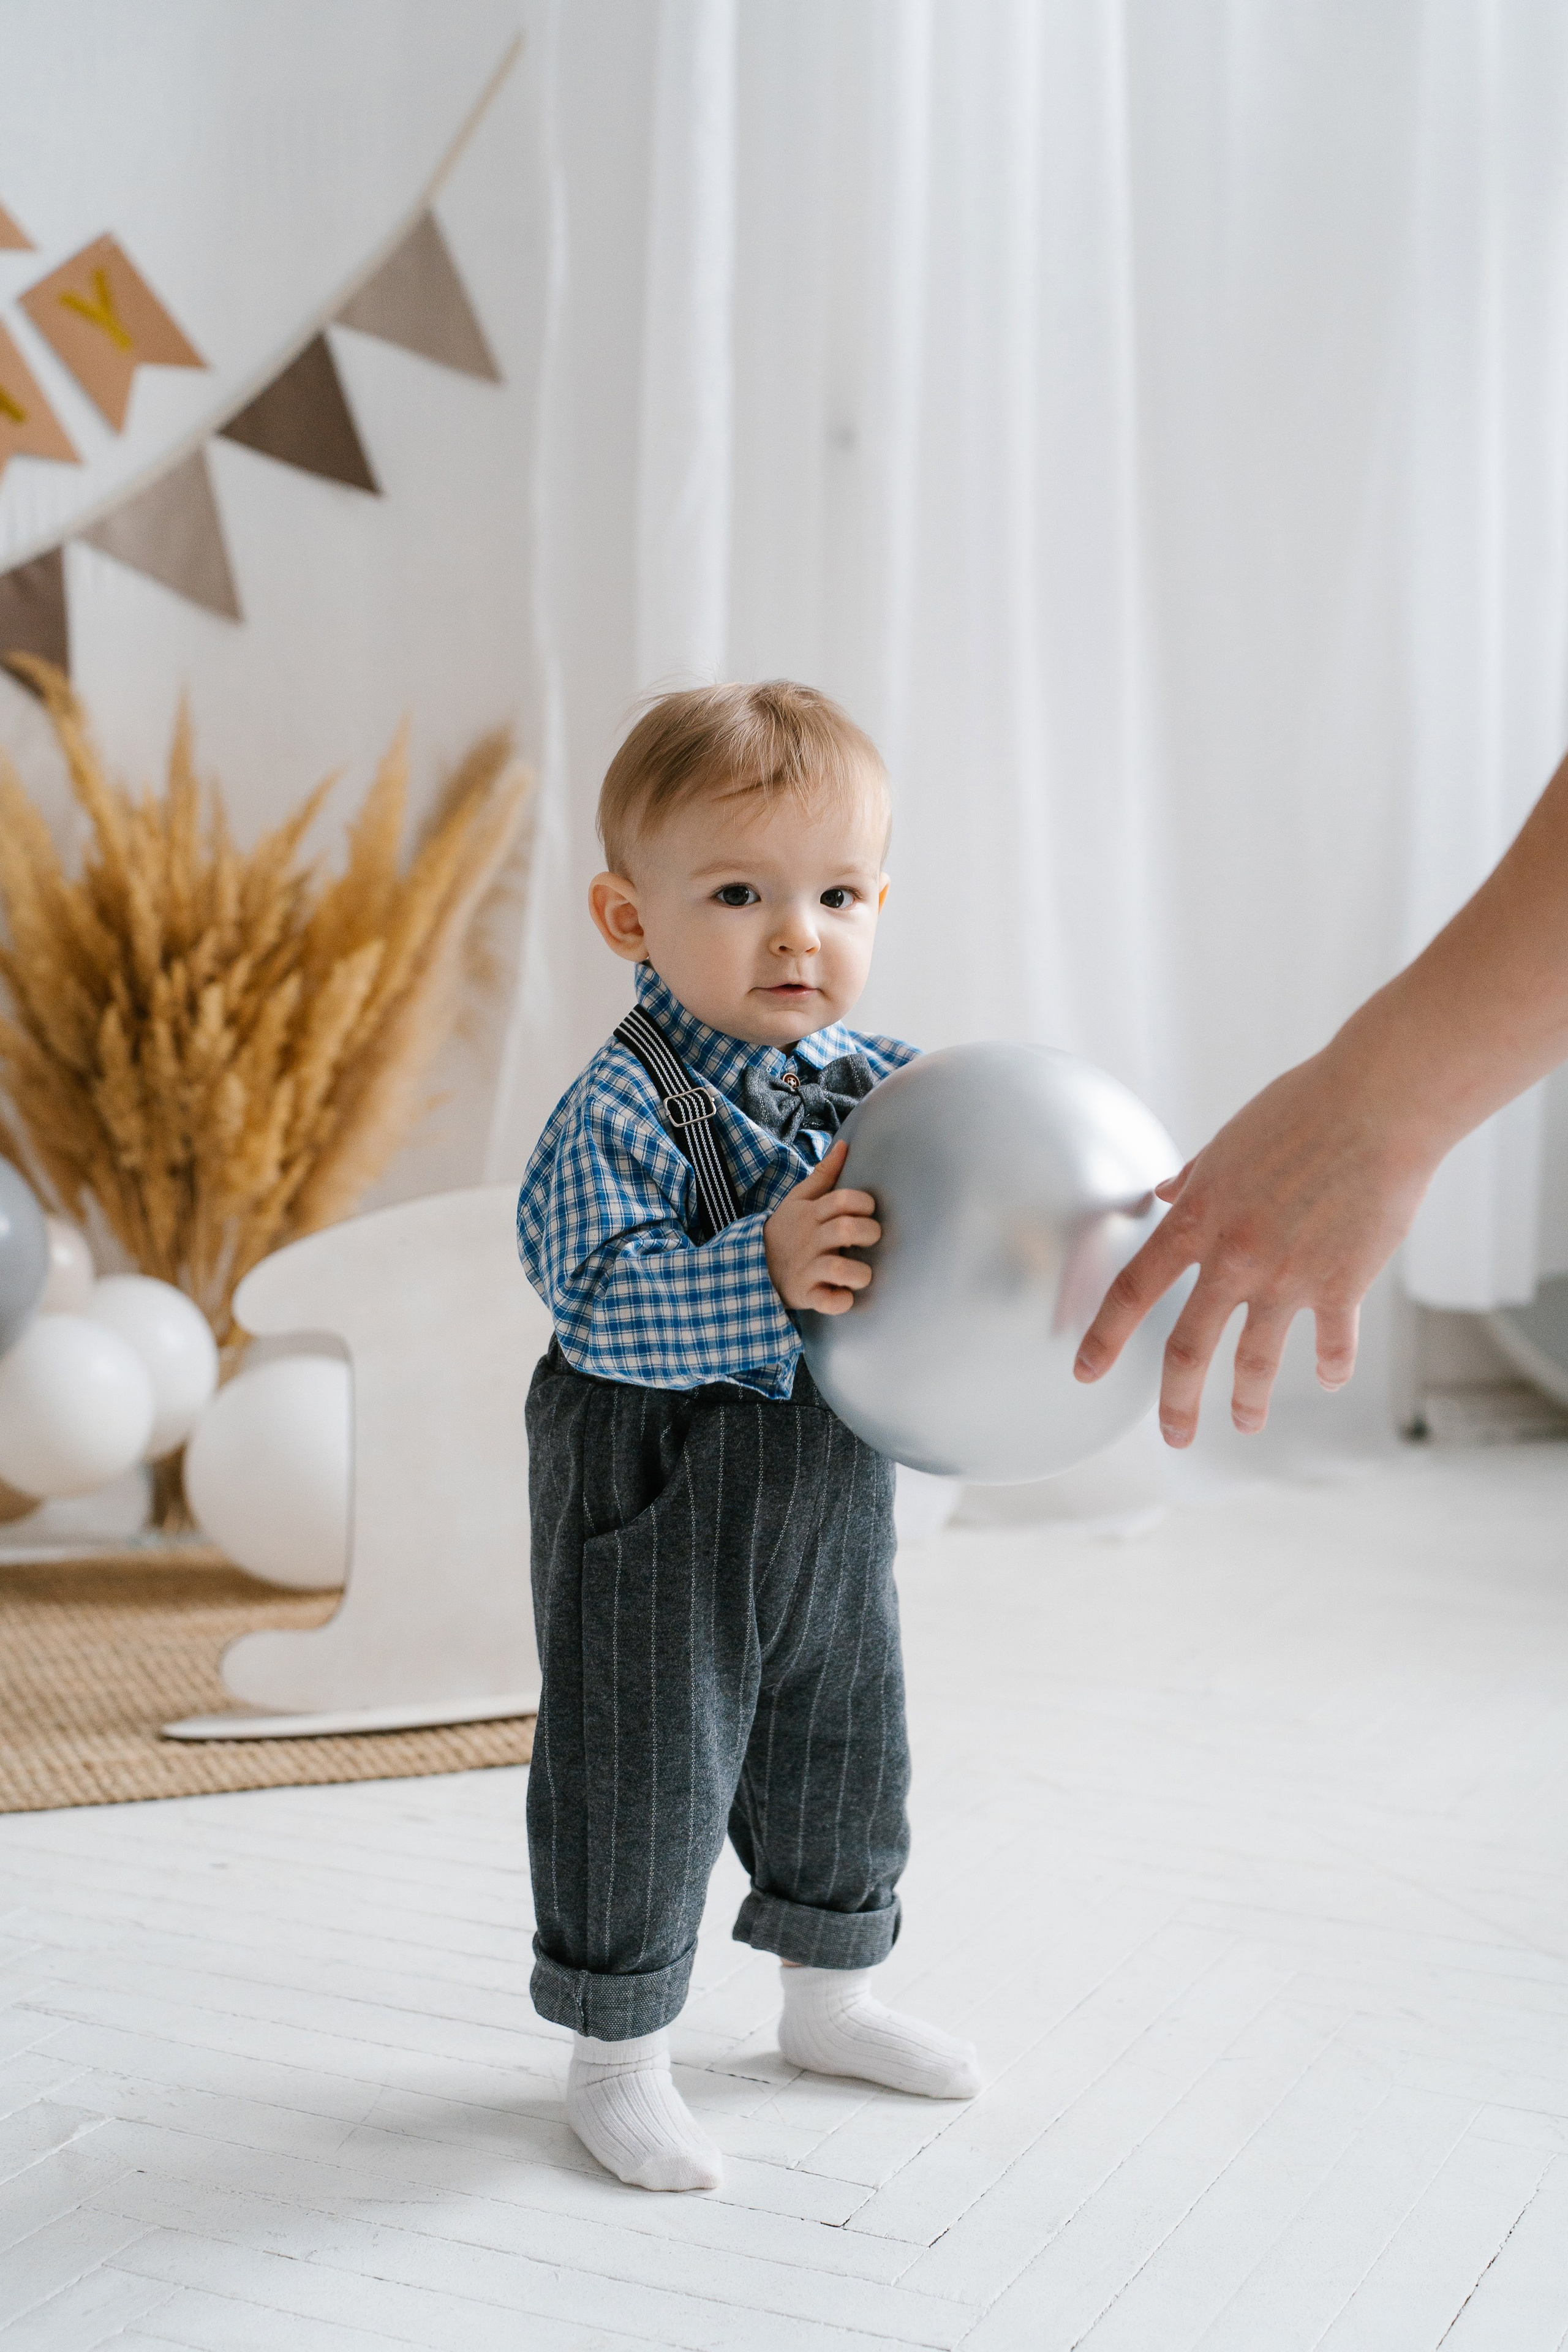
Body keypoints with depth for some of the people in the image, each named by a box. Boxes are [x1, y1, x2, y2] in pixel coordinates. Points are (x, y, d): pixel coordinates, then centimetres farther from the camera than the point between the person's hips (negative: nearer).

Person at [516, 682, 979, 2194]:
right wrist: (764, 1276, -40)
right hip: (658, 1518, -6)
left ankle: (829, 1996, 43)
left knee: (844, 1756, 21)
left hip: (835, 1503, 7)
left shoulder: (885, 1088, 0)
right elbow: (595, 1301, -29)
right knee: (643, 1779, 5)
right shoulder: (619, 1112, -19)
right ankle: (617, 2055, 24)